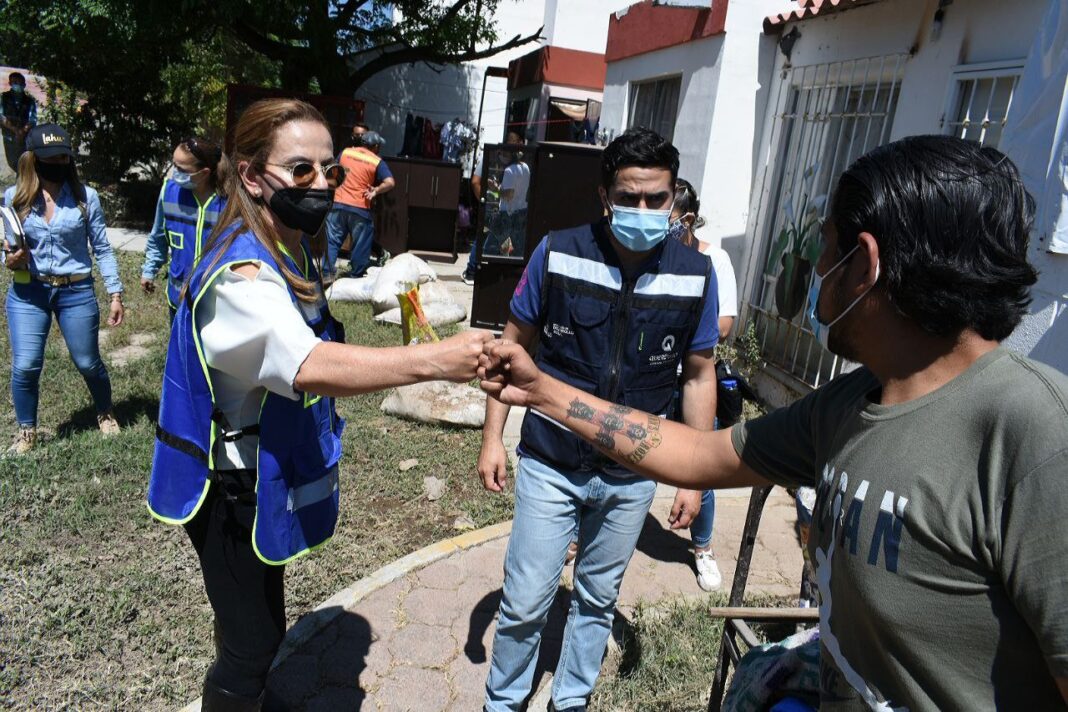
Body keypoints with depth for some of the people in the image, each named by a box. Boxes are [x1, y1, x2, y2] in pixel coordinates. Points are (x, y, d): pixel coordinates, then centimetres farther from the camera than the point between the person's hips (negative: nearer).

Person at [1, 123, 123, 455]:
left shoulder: (86, 197, -4)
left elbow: (102, 249, -1)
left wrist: (115, 294, -3)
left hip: (76, 292, -1)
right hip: (27, 293, 1)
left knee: (88, 363, 9)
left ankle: (105, 414, 36)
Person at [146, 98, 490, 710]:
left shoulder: (291, 252, 3)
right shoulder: (239, 272, -29)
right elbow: (311, 367, -47)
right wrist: (434, 360, -55)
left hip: (268, 478, 9)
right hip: (232, 491, -9)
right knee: (256, 641, 5)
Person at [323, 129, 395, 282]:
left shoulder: (345, 152, 8)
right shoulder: (377, 162, -3)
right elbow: (390, 182, -15)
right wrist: (376, 191, -3)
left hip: (338, 204, 3)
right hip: (360, 208, -3)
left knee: (332, 240, 9)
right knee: (361, 244, 11)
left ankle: (327, 273, 5)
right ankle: (356, 275, 17)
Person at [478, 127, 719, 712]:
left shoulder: (694, 275, -8)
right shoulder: (557, 254, -12)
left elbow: (698, 376, 1)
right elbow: (514, 344, -2)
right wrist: (493, 437, -4)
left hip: (632, 476, 2)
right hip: (550, 464, -1)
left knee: (597, 598, 20)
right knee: (525, 601, 8)